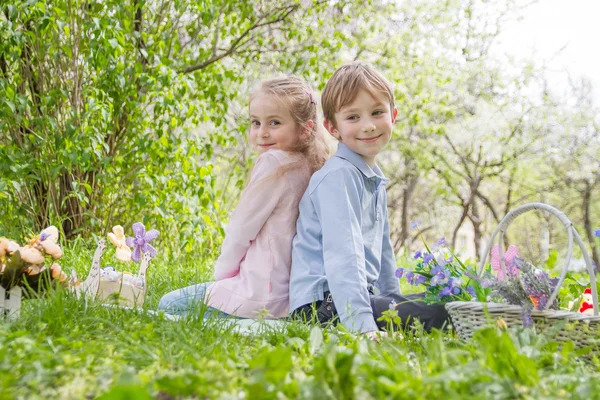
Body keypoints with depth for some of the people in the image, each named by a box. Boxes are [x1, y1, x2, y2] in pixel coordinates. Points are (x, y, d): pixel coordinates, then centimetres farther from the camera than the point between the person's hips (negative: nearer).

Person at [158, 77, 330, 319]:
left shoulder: (274, 161, -18)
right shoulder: (308, 166, 6)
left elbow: (242, 227, -13)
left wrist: (222, 271, 3)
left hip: (259, 296, -9)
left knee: (168, 305, 7)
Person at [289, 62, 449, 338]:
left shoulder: (375, 180, 17)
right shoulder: (339, 176, -15)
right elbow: (342, 254, -25)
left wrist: (395, 299, 24)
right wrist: (362, 326, -31)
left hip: (361, 292, 10)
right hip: (324, 301, -10)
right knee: (440, 317, -22)